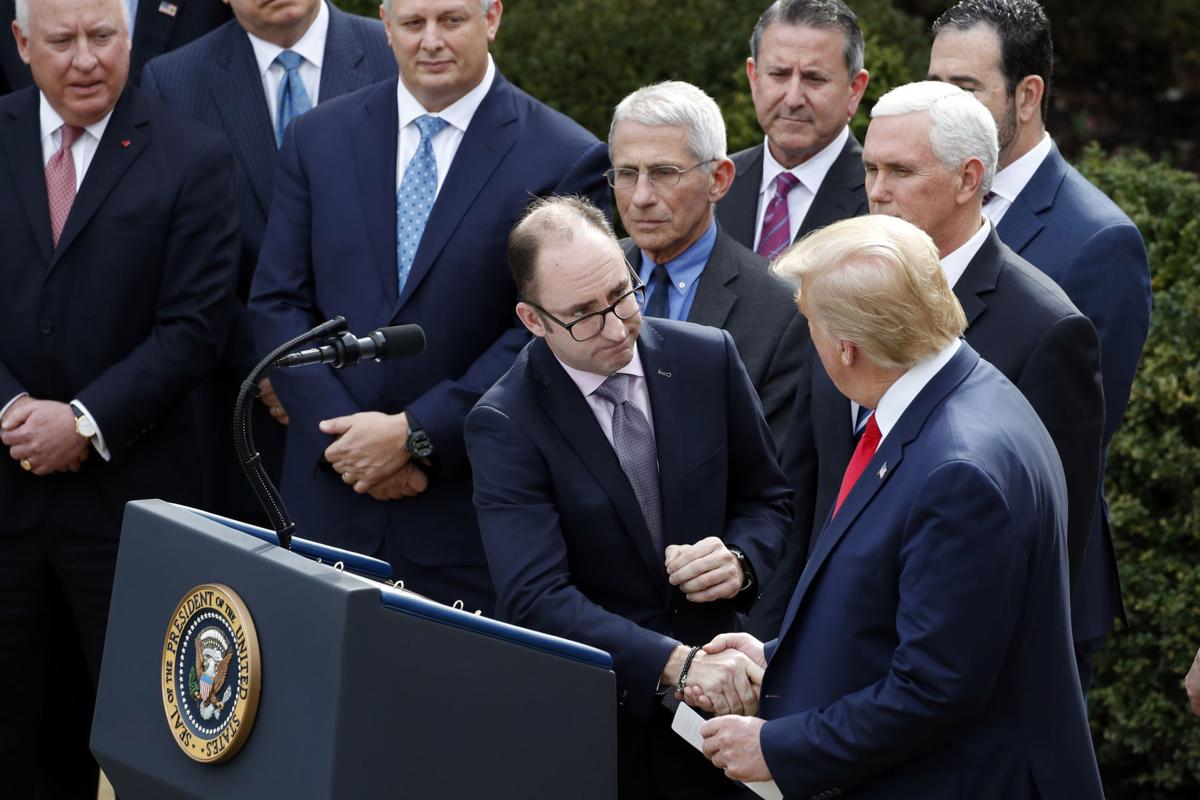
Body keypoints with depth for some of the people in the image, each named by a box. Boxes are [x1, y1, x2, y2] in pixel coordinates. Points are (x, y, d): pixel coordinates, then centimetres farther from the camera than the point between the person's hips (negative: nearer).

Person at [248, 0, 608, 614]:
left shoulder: (564, 160, -4)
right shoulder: (317, 139, 8)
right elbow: (277, 304, 5)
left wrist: (414, 434, -13)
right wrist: (345, 435, -8)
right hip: (329, 499, 3)